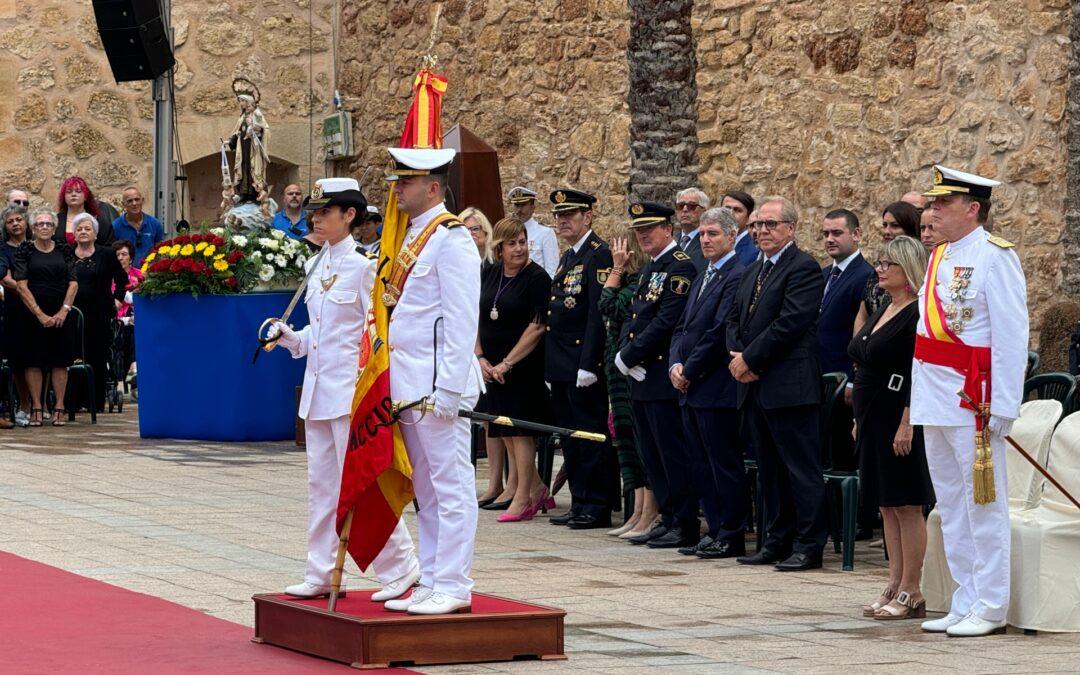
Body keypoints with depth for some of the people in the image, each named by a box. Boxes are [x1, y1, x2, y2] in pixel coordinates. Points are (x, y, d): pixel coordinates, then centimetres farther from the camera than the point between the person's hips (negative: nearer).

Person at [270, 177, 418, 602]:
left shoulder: (362, 267, -10)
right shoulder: (316, 266, 13)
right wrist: (289, 337, 3)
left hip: (350, 390, -8)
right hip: (318, 389, 8)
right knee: (321, 484, 10)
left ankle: (399, 568, 3)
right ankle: (322, 575, 15)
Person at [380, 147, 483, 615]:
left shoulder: (450, 239, -12)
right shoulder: (413, 237, 17)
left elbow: (461, 321, -17)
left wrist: (448, 389, -20)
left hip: (437, 383, -10)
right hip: (410, 384, 10)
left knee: (450, 484, -5)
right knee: (425, 488, 13)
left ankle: (453, 586, -3)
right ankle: (430, 583, 18)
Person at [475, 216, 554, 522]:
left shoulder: (537, 277, -11)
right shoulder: (488, 275, 7)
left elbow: (537, 326, -15)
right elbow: (475, 318, 10)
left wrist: (506, 364, -16)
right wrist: (479, 357, -2)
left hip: (523, 366, -6)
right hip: (491, 366, 6)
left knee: (520, 428, -5)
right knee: (502, 428, 9)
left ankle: (522, 497, 2)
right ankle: (537, 489, 20)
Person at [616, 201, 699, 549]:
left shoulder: (681, 267, -12)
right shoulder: (649, 269, 19)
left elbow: (666, 322, -19)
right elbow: (633, 317, 19)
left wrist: (630, 355, -14)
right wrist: (624, 353, 1)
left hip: (664, 377, -10)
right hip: (641, 377, 10)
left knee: (673, 453, -7)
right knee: (652, 455, 12)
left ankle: (685, 526, -3)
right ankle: (668, 520, 19)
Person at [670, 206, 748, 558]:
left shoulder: (737, 276, -13)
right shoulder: (703, 278, 19)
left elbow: (720, 332, -18)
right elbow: (682, 327, 19)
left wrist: (690, 371, -12)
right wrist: (675, 364, 2)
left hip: (717, 389, -10)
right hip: (691, 390, 10)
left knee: (725, 464, -3)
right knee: (702, 466, 12)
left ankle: (731, 538, 2)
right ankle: (715, 532, 18)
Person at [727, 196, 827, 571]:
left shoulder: (803, 268, -9)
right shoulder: (754, 272, 19)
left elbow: (790, 323, -18)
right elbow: (735, 319, 20)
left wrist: (749, 359, -14)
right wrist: (736, 355, 0)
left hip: (789, 385, -9)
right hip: (756, 386, 9)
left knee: (801, 469, -5)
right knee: (770, 470, 13)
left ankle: (808, 546, -3)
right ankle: (777, 541, 19)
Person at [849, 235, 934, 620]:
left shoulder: (918, 314, -13)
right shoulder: (883, 311, 16)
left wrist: (907, 424, -23)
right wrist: (861, 419, 18)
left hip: (900, 418, -10)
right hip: (874, 420, 10)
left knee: (906, 507, -4)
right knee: (887, 506, 11)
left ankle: (910, 593, 0)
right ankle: (895, 586, 16)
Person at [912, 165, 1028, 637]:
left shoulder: (994, 256, -10)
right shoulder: (940, 257, 15)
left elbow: (1012, 334, -14)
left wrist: (1003, 406, -18)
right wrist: (918, 398, 14)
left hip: (973, 399, -9)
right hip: (935, 401, 9)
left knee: (982, 503, -2)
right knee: (951, 505, 12)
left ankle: (989, 608, 3)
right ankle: (965, 603, 20)